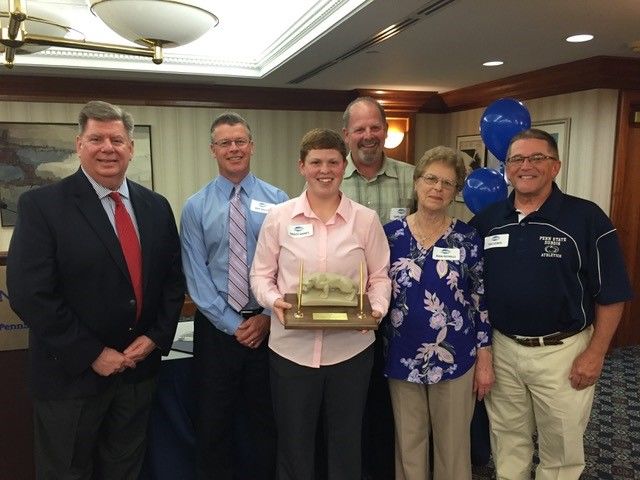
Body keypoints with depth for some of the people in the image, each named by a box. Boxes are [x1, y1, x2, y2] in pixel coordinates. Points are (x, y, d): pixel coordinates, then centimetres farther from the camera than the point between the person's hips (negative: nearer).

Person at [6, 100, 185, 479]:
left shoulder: (156, 206, 4)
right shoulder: (41, 205, -11)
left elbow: (173, 278, 7)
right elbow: (29, 294, -17)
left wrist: (156, 337, -6)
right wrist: (92, 354, -16)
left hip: (140, 368, 4)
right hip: (72, 374, -4)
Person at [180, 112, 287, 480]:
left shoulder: (278, 200, 0)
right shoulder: (196, 207, -1)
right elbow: (196, 275, -5)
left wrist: (267, 317, -10)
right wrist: (233, 324, -10)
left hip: (269, 325, 0)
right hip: (217, 327, 0)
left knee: (266, 420, 15)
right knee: (215, 424, 13)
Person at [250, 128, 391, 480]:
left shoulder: (366, 219, 1)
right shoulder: (278, 217, 0)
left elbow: (380, 277, 4)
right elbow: (261, 276, 3)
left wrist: (376, 309, -14)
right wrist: (274, 300, -15)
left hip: (350, 349, 1)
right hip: (292, 348, 0)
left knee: (346, 445, 18)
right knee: (293, 445, 16)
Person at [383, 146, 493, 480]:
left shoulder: (467, 238, -5)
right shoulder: (391, 234, -2)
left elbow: (482, 300, -2)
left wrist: (485, 359, -3)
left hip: (455, 358, -1)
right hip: (403, 358, 1)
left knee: (452, 445, 14)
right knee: (408, 444, 16)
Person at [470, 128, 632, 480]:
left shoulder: (586, 218, -10)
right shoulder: (486, 220, 1)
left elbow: (611, 294, -8)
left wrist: (595, 353, -11)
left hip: (562, 351, -3)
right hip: (501, 347, 3)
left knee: (561, 447, 15)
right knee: (507, 438, 20)